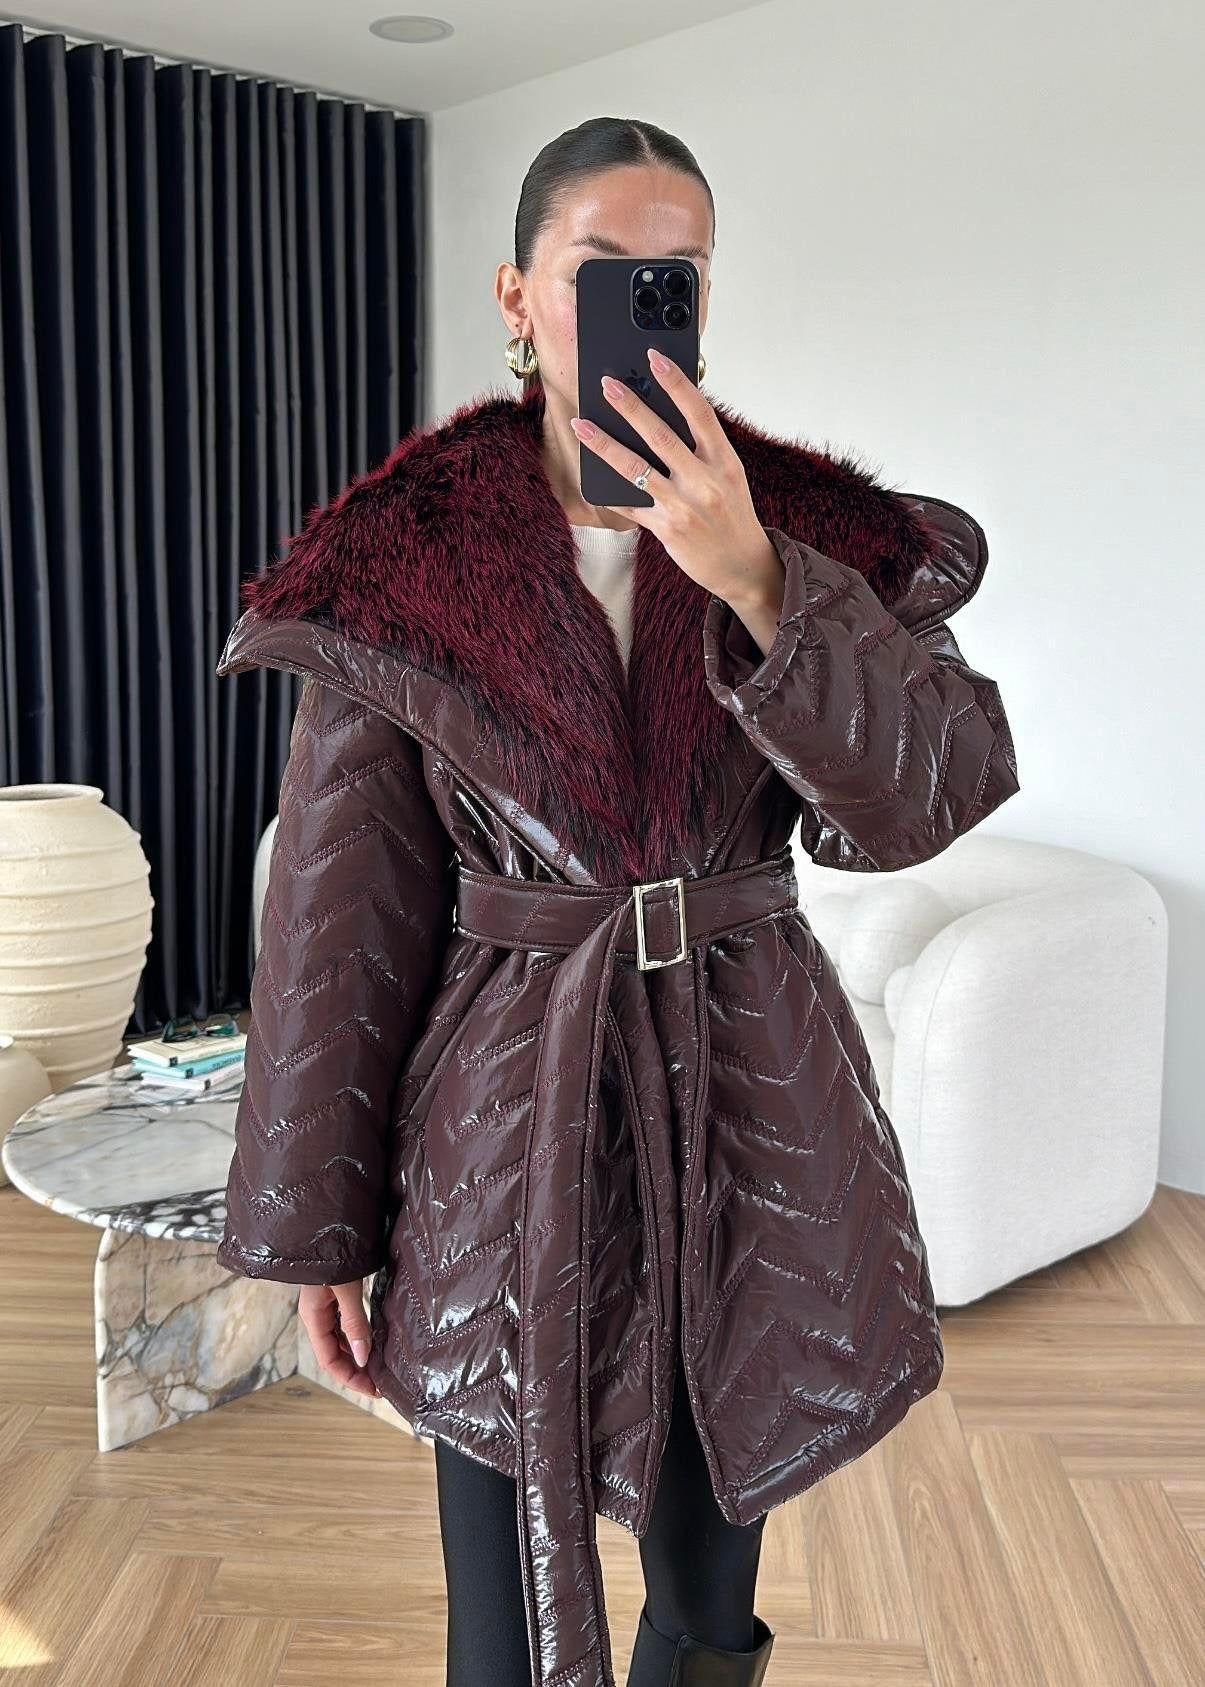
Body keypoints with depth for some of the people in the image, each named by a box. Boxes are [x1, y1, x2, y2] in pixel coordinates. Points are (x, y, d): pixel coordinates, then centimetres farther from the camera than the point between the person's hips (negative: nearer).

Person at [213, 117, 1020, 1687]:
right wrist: (314, 1228, 0)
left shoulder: (820, 530, 0)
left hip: (753, 1109, 2)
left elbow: (931, 797, -13)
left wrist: (754, 580, -27)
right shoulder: (404, 559, -4)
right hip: (505, 1132, -1)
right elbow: (341, 908, -3)